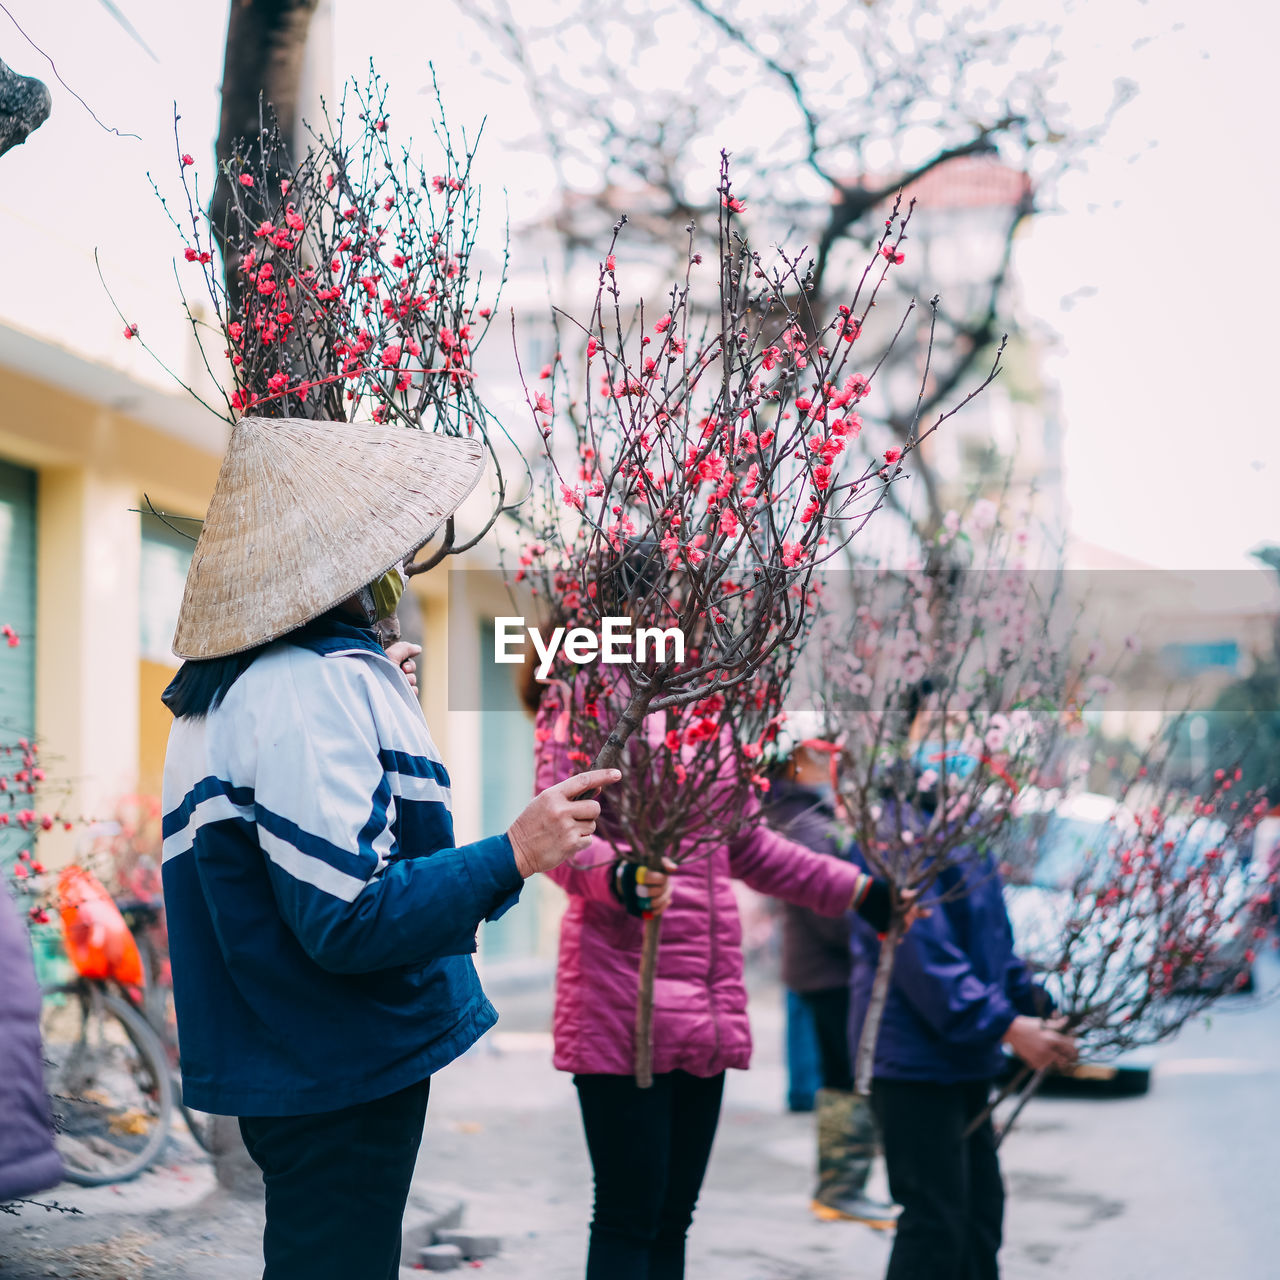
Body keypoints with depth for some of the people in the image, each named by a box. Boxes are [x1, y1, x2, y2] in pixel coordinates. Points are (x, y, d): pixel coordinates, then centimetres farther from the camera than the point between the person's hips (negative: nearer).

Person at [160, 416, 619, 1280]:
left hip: (289, 1066, 10)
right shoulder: (319, 688, -21)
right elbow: (347, 921, -26)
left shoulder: (229, 682, 12)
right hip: (339, 1072, -10)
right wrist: (514, 854, -21)